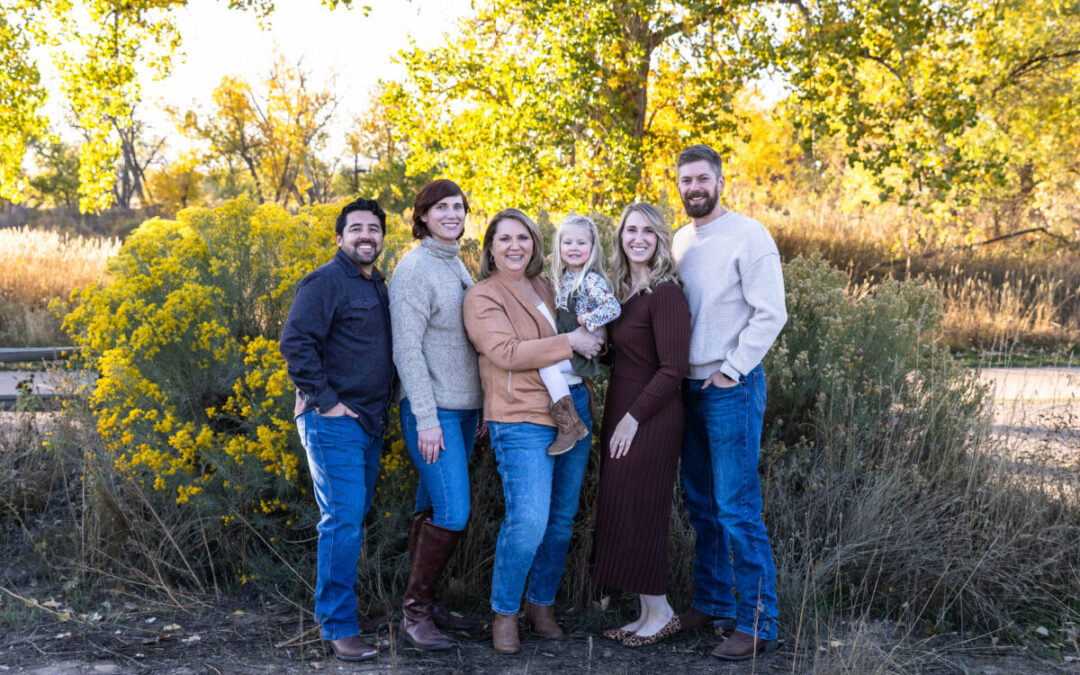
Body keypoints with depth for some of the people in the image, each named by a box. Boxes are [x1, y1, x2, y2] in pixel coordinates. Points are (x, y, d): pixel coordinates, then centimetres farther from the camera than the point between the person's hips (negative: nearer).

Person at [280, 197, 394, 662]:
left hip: (370, 421, 8)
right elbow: (295, 342, -18)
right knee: (344, 519, -12)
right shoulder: (325, 282, -10)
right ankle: (339, 628, -6)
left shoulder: (379, 287, 16)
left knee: (356, 516, 13)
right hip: (334, 422, -8)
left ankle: (331, 606, 24)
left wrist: (384, 404, 12)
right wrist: (325, 400, -17)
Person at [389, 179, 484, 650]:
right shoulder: (414, 268, -11)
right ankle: (414, 611, 0)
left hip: (465, 408, 7)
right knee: (451, 513, -12)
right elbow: (407, 350, -15)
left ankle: (426, 604, 20)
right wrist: (426, 418, -19)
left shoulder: (458, 266, 13)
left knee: (433, 509, 12)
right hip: (433, 410, -7)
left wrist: (481, 406, 15)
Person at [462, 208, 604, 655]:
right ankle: (504, 613, 2)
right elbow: (506, 352, -18)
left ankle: (541, 603, 27)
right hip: (522, 419, -7)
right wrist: (570, 341, -17)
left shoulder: (545, 287, 15)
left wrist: (590, 339, 10)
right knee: (528, 522, -16)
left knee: (561, 520, 11)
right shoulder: (483, 297, -5)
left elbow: (574, 332, 33)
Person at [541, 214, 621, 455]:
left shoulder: (591, 280, -13)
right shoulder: (562, 277, 11)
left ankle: (570, 424, -21)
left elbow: (613, 308, -25)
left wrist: (584, 320, -19)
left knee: (547, 365, -25)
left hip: (585, 351, -9)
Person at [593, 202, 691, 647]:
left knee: (637, 513, -4)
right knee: (622, 511, 10)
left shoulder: (665, 293, -15)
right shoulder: (623, 289, 11)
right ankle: (647, 614, 19)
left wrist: (633, 419, -17)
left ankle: (660, 614, 10)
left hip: (650, 419, -9)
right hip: (621, 412, 9)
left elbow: (673, 369, -18)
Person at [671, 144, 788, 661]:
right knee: (701, 505, 15)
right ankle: (711, 602, 27)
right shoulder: (680, 241, 12)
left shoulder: (747, 235, -10)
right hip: (690, 386, 8)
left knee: (736, 510, -8)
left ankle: (757, 623, -1)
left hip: (732, 388, -8)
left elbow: (771, 313, -15)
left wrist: (732, 370, -15)